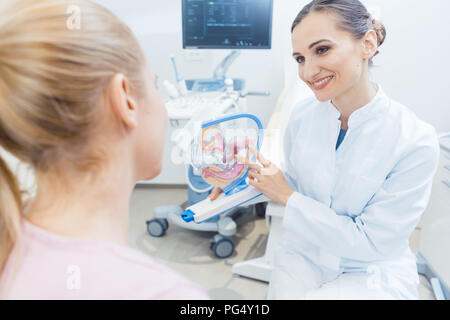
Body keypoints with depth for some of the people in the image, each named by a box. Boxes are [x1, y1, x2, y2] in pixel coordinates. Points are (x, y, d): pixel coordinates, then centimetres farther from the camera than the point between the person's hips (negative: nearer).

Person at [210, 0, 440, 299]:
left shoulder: (417, 141, -21)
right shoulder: (303, 115, -8)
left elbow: (371, 242, -18)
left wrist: (287, 197, -19)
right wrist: (251, 179, -11)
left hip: (374, 271, -2)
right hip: (303, 258, 3)